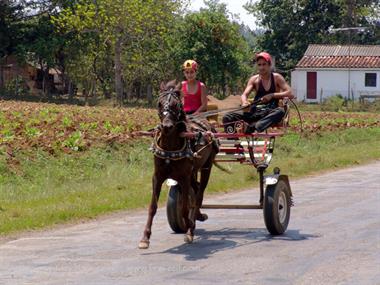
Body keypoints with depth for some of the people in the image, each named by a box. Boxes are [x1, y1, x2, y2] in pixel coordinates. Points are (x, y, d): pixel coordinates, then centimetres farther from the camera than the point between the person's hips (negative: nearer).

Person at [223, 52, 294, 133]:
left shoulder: (276, 78, 2)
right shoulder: (254, 79, 7)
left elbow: (290, 94, -7)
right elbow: (244, 94, -6)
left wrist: (272, 95, -18)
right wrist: (244, 102, -30)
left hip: (270, 113, -2)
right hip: (255, 113, 3)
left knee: (280, 111, -40)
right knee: (227, 118, -16)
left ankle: (253, 127, -57)